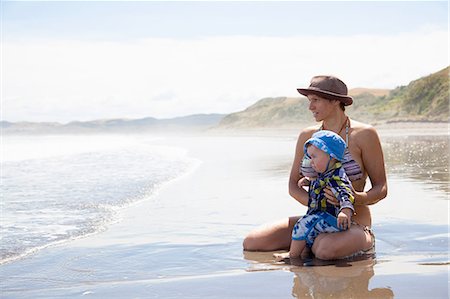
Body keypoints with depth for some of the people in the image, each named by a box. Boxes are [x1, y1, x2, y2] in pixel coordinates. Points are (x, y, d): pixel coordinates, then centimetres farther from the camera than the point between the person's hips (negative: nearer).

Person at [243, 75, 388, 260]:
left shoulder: (364, 134, -5)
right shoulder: (307, 136, 9)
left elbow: (381, 188, -3)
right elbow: (293, 186, 11)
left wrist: (356, 198, -26)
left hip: (353, 223, -5)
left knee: (326, 250, -40)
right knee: (251, 242, -11)